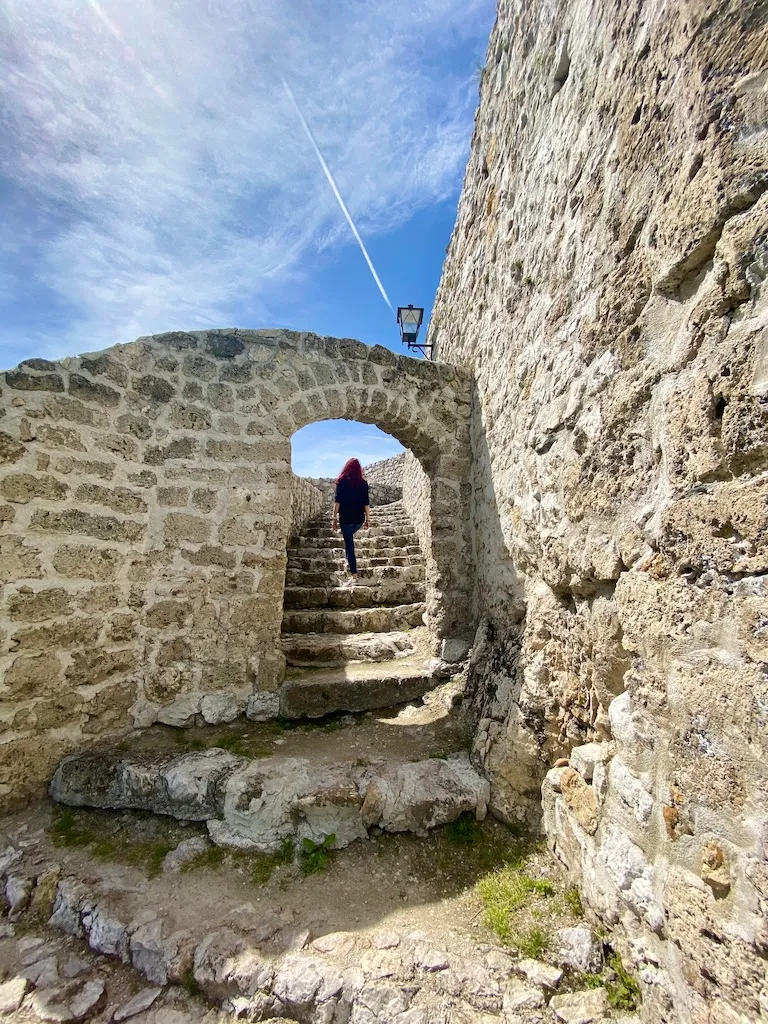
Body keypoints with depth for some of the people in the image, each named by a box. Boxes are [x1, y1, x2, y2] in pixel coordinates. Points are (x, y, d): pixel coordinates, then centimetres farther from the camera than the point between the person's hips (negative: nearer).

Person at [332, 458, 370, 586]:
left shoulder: (342, 481, -1)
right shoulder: (363, 482, 7)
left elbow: (337, 500, -5)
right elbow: (366, 502, 6)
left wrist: (334, 517, -3)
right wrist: (368, 518, 11)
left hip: (346, 518, -4)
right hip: (359, 518, 4)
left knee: (349, 544, -4)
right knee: (349, 541, 29)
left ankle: (354, 576, -7)